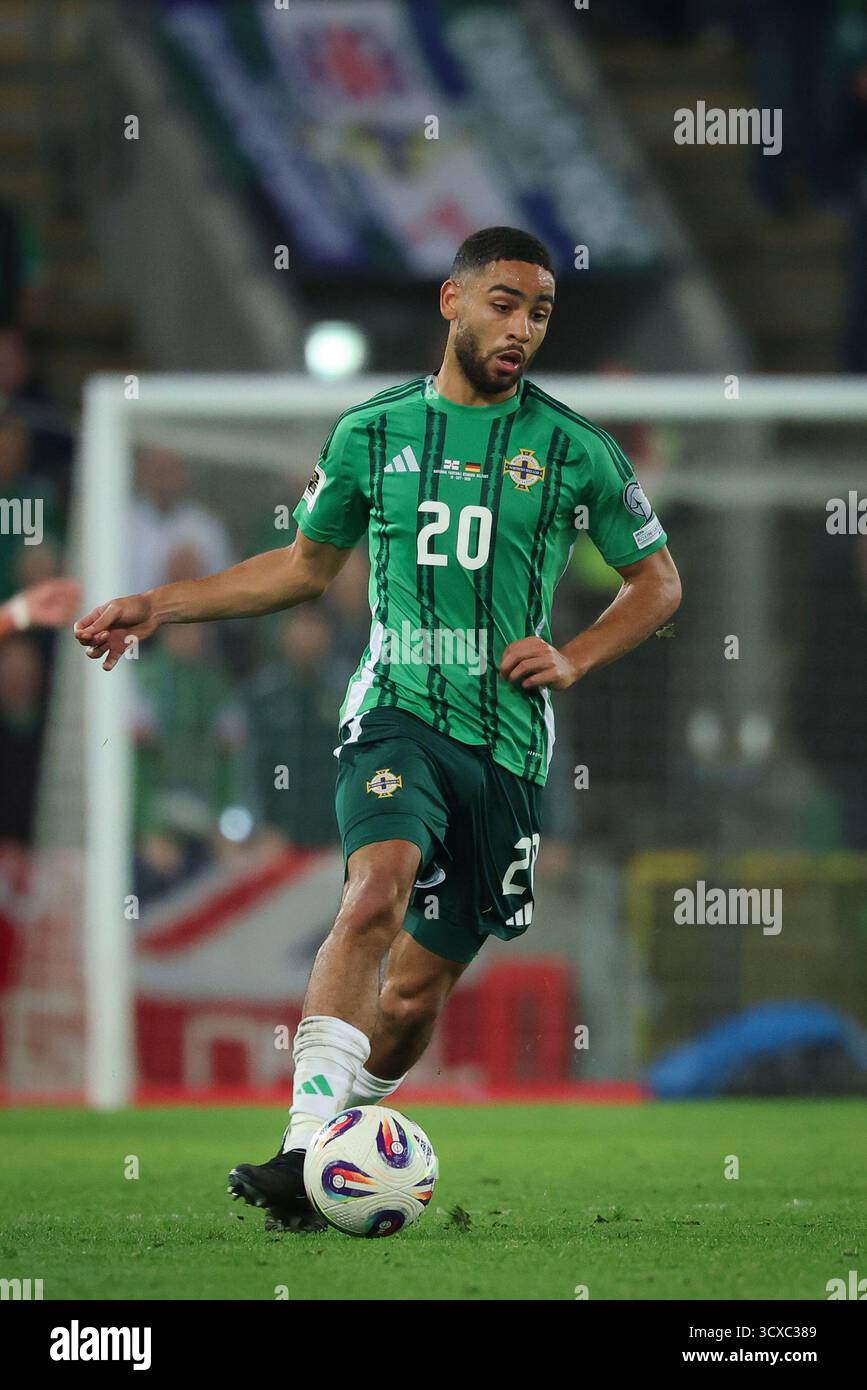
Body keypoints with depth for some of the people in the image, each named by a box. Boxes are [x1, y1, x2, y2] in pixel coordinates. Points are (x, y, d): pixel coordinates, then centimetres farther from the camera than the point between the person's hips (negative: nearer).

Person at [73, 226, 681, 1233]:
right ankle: (305, 1150, -38)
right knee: (377, 895, -30)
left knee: (417, 991, 4)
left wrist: (573, 659, -2)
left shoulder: (572, 450, 4)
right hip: (398, 712, -1)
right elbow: (307, 564, 21)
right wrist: (158, 607, 15)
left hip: (509, 739, 1)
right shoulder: (373, 432, 7)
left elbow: (657, 581, 14)